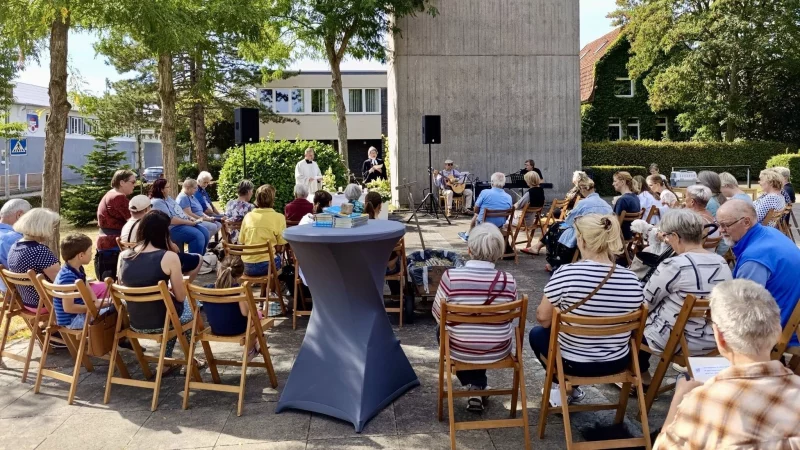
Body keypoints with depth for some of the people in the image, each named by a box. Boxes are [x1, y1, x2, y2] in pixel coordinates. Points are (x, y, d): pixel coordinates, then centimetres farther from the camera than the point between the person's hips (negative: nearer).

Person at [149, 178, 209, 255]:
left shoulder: (168, 198, 16)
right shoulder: (157, 202, -15)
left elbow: (180, 211, 20)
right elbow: (170, 220, -22)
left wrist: (191, 219, 2)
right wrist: (189, 222, -19)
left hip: (184, 224, 10)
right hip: (172, 229, -10)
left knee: (205, 231, -3)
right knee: (198, 236, -25)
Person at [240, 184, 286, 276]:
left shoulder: (248, 216, 3)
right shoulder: (279, 217, -6)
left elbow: (242, 242, 10)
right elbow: (280, 248, -6)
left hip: (247, 267, 4)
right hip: (266, 265, -3)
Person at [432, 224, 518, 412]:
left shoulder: (451, 276, -21)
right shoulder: (508, 281, -15)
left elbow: (438, 315, -8)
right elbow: (512, 318, 0)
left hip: (459, 350, -2)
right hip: (498, 351, 2)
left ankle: (474, 385, 31)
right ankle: (479, 386, 31)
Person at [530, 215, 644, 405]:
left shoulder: (565, 273, -23)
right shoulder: (631, 280, -11)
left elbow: (543, 319, -12)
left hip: (573, 363, -4)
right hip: (618, 363, 4)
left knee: (537, 333, 26)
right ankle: (572, 388, 25)